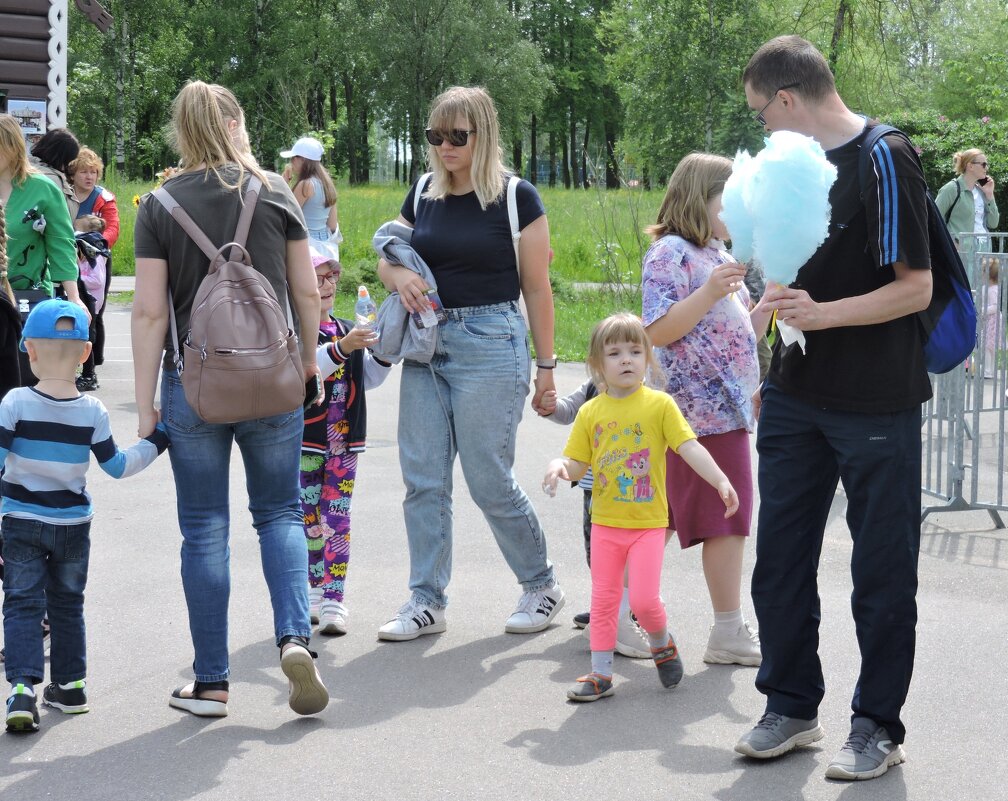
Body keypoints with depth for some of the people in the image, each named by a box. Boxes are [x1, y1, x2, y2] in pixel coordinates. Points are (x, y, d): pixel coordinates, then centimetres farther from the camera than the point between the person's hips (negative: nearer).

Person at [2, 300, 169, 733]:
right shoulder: (92, 412, -8)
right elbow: (117, 466, -1)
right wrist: (157, 439, 9)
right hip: (73, 524, 2)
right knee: (67, 603, 17)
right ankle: (69, 685, 26)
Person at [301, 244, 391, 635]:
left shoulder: (348, 331, 11)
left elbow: (367, 379, 18)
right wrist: (339, 349, -35)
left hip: (343, 443, 4)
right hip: (304, 443, -4)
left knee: (337, 520, 0)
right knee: (308, 520, 6)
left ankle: (333, 601, 0)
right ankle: (315, 590, 21)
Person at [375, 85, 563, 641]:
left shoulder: (516, 198, -4)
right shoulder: (423, 194, 10)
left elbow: (536, 287, -2)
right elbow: (385, 256, 19)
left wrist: (546, 365, -1)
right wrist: (398, 274, -6)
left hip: (489, 343, -5)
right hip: (426, 343, 5)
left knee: (489, 479, -3)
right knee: (422, 478, 3)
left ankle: (541, 586, 17)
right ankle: (426, 601, 12)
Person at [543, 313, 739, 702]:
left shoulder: (659, 405, -5)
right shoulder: (591, 412, 3)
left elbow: (690, 447, -9)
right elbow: (579, 464, 6)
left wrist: (721, 481, -19)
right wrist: (559, 466, -16)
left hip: (648, 523, -3)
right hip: (605, 523, 3)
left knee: (644, 599, -8)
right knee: (603, 600, 7)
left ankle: (662, 644, 23)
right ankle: (600, 673, 17)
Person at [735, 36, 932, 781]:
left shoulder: (885, 160, -13)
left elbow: (915, 287, -17)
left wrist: (822, 315, -27)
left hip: (877, 405, -7)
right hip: (796, 398, 7)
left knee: (882, 571, 4)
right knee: (781, 558, 10)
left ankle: (878, 726, 15)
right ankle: (792, 706, 23)